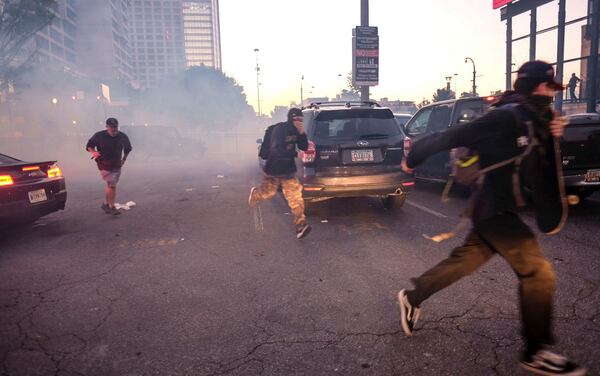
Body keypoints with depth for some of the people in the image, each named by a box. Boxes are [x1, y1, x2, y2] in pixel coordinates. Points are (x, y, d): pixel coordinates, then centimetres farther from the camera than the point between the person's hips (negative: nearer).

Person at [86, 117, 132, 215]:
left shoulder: (123, 137, -1)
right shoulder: (99, 136, -10)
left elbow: (128, 148, 19)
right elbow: (89, 146, 2)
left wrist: (124, 159, 13)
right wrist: (93, 152, -18)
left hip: (117, 166, 4)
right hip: (104, 165, -4)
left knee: (111, 185, 14)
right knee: (112, 185, -15)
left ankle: (106, 204, 31)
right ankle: (112, 207, -5)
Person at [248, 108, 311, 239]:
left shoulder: (296, 131, 1)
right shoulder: (279, 130, -22)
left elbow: (304, 147, 0)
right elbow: (276, 151, -31)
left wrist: (302, 133, -16)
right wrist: (295, 154, -26)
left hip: (288, 170, 5)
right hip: (273, 169, -5)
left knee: (295, 197, -7)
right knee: (268, 193, 15)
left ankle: (300, 226, -8)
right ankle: (255, 194, 51)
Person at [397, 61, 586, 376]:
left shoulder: (532, 122, 12)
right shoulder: (505, 118, -17)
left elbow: (539, 168, 16)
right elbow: (451, 136, -16)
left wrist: (550, 138, -2)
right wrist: (413, 158, -7)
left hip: (498, 208, 10)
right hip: (493, 208, -10)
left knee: (464, 260, 17)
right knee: (538, 273, -8)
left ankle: (413, 298, 30)